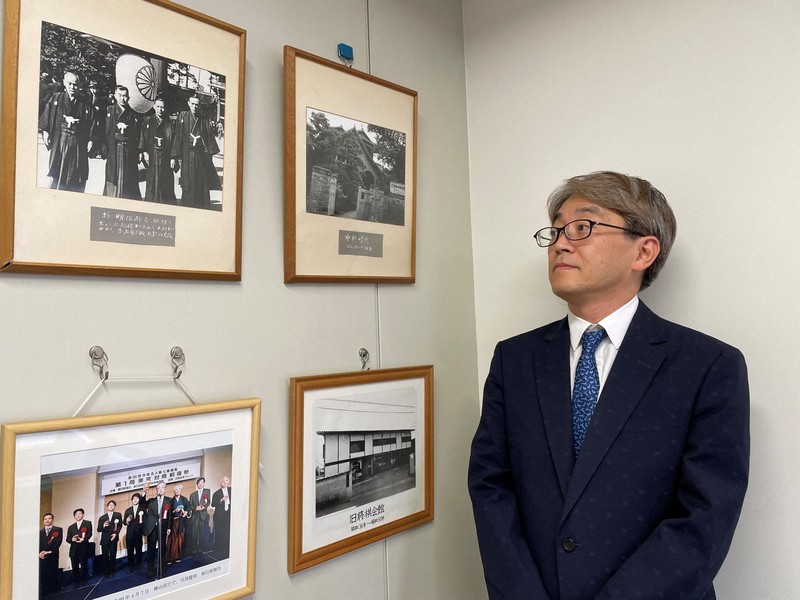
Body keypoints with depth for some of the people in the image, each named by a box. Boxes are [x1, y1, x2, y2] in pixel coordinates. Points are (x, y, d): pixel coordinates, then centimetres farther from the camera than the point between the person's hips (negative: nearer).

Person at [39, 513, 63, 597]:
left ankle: (53, 594, 5)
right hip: (41, 557, 3)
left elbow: (58, 542, -5)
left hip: (52, 557, -3)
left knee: (52, 575, -1)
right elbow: (37, 544, 7)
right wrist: (39, 553, -11)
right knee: (42, 576, -3)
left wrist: (49, 552, -15)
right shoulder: (40, 531, 17)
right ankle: (43, 594, 3)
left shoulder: (58, 530, 6)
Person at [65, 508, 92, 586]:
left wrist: (83, 539, -24)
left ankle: (83, 581, 12)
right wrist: (72, 539, -11)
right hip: (74, 550, 3)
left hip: (84, 548, -3)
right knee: (75, 567, 2)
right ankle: (76, 582, 13)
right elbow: (67, 539, 12)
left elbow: (89, 534, -5)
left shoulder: (88, 523, 7)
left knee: (84, 566, 1)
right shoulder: (71, 527, 19)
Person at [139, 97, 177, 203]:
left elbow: (174, 141, 1)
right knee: (152, 184, 2)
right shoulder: (147, 121, 7)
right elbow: (143, 138, 4)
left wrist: (173, 158, -5)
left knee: (166, 185, 0)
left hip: (166, 157, 0)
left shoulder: (170, 123, 4)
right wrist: (144, 152, -6)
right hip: (152, 156, 1)